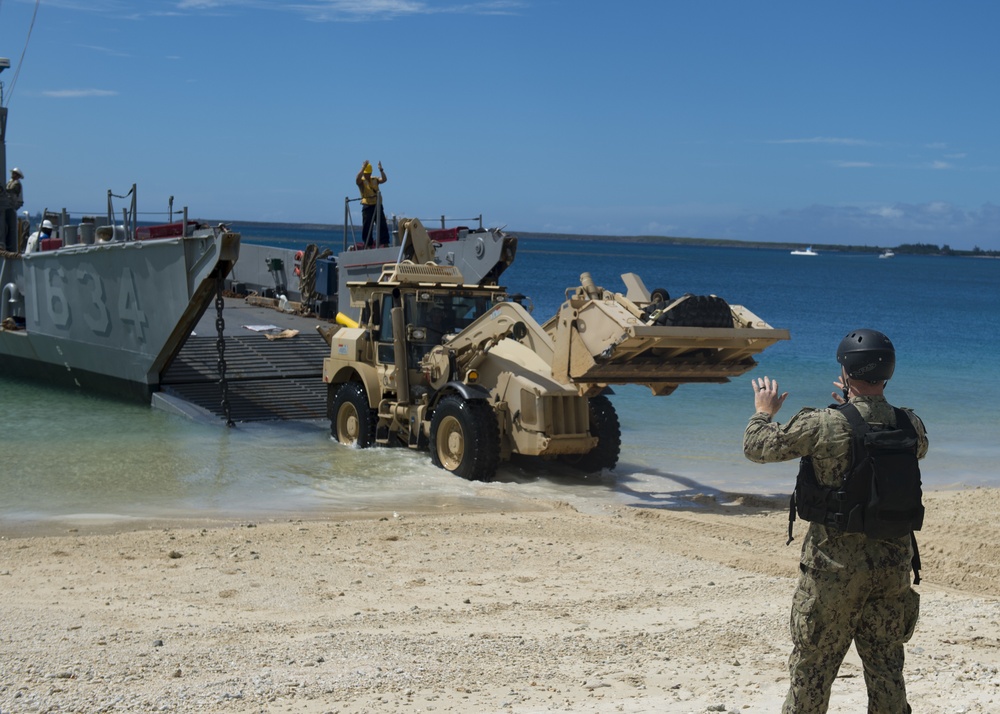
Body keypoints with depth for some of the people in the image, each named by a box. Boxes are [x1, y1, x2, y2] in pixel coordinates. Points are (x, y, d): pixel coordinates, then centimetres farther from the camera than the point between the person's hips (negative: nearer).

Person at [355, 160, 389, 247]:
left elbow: (384, 179, -4)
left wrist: (381, 170, -16)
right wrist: (363, 168, -26)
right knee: (367, 227, 1)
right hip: (367, 206, -2)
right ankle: (369, 244, 8)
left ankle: (385, 244, -3)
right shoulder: (361, 181, 2)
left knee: (383, 225, -4)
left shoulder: (375, 179, 12)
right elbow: (357, 179, -20)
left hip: (377, 205, 2)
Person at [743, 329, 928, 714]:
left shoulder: (823, 425, -17)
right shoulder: (911, 425, -2)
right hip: (894, 563, 4)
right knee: (886, 666, 14)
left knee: (812, 666, 8)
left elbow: (757, 447, -5)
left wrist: (764, 412, 15)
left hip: (836, 562, -4)